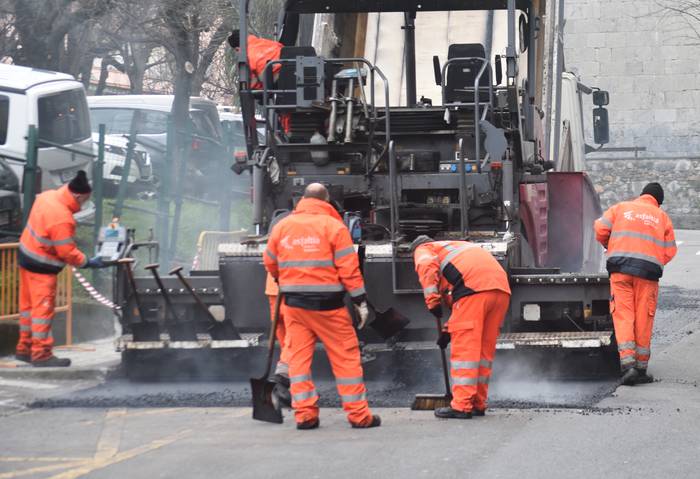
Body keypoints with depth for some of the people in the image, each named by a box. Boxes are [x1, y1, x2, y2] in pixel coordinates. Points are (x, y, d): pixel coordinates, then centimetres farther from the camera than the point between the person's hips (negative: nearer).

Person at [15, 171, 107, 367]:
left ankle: (24, 348, 23)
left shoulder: (47, 196, -3)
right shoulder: (62, 219, -29)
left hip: (27, 256, 9)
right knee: (43, 308, -4)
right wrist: (89, 262, -11)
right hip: (41, 265, -9)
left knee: (29, 305, 15)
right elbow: (67, 252, -23)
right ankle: (41, 354, -1)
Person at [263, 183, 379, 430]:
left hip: (293, 302, 4)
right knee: (346, 356, 3)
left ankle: (304, 413, 4)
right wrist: (360, 301, -3)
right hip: (327, 303, -4)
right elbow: (349, 268, -9)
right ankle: (359, 414, 3)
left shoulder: (282, 226, 6)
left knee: (299, 356, 8)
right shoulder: (333, 226, -6)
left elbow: (270, 262, 18)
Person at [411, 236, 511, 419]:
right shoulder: (454, 247, 41)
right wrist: (450, 330, 39)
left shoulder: (423, 249, 20)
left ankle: (462, 406, -7)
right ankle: (478, 404, 20)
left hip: (474, 286, -7)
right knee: (485, 349, 15)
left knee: (464, 348, -5)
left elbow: (427, 266, -6)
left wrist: (432, 300, -4)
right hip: (501, 288, 8)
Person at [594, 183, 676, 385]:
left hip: (620, 266, 0)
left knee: (623, 316, -2)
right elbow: (669, 252, 11)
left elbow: (600, 228, 6)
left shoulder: (621, 208, 15)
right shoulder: (662, 217, 16)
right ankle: (641, 368, 10)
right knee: (644, 319, 6)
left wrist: (609, 246, 25)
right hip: (649, 269, 0)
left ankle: (628, 365, -17)